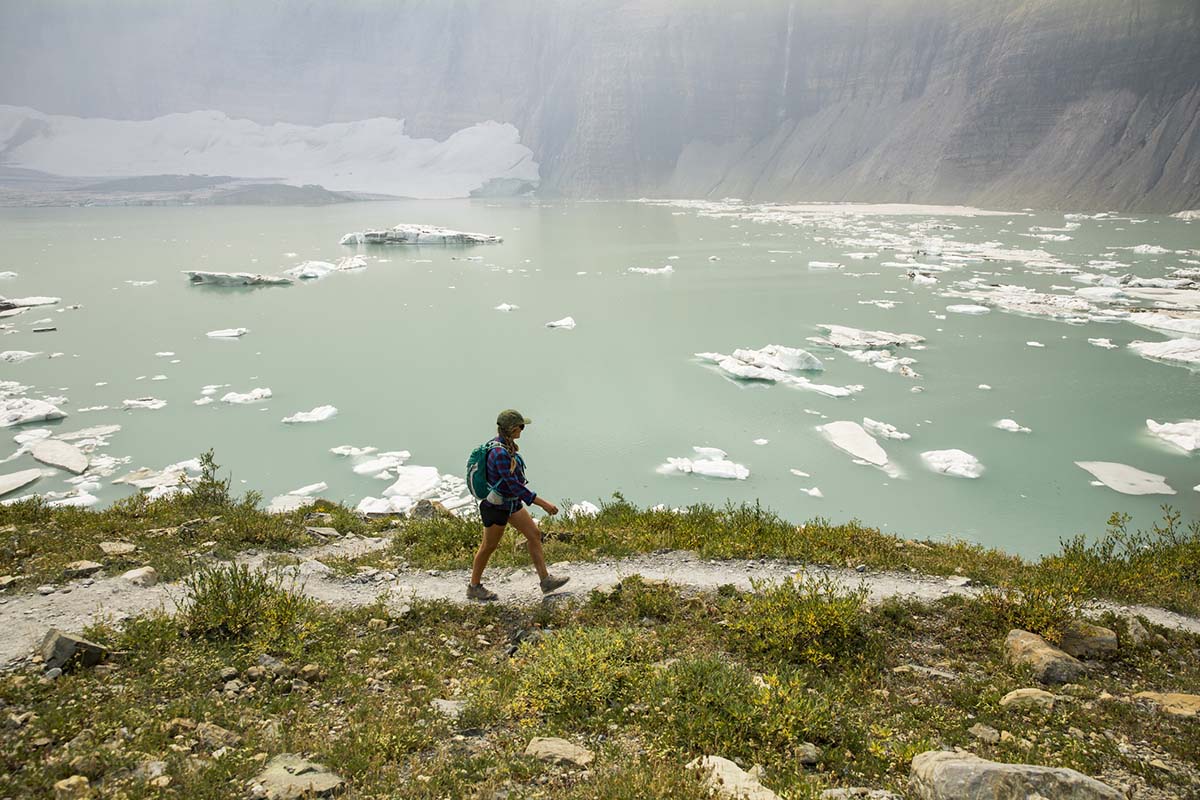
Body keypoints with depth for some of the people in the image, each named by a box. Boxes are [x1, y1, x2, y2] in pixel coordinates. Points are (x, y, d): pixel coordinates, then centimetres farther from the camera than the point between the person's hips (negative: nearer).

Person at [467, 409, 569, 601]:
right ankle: (474, 587, 28)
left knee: (534, 534, 8)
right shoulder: (500, 454, -31)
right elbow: (515, 486, -33)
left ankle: (546, 580, 15)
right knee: (489, 546, 9)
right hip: (496, 507, -9)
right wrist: (543, 503, -31)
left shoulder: (506, 445, -2)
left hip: (511, 502, 9)